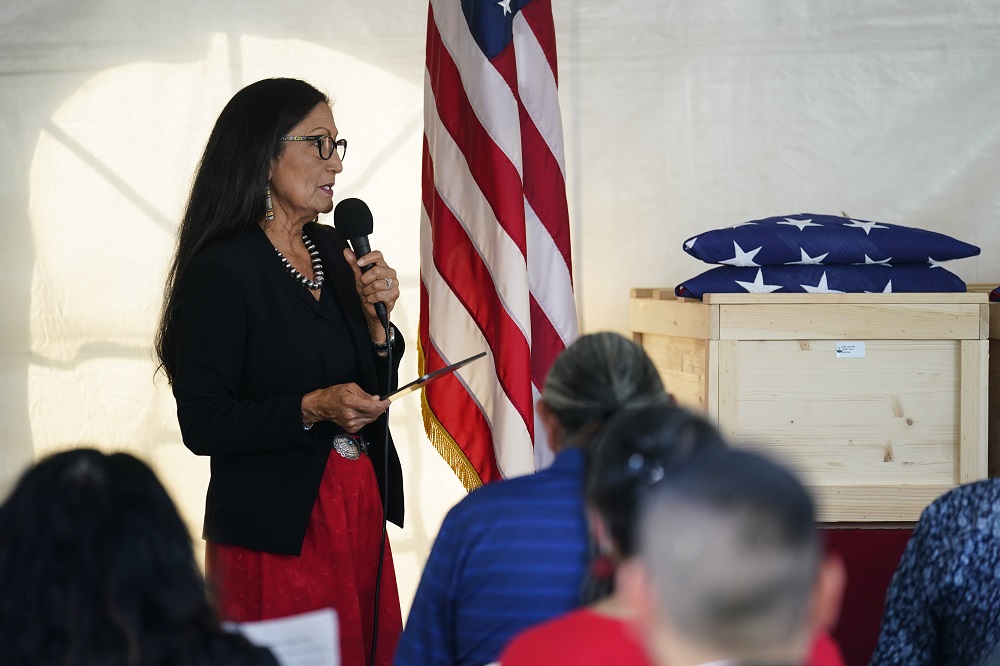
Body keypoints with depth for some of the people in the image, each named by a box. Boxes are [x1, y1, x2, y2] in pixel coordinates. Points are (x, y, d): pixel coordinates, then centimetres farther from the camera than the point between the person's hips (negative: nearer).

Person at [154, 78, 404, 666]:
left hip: (360, 510, 7)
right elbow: (203, 424, -15)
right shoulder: (221, 271, -12)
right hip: (276, 530, -7)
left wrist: (375, 315, -1)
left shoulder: (332, 250, 11)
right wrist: (311, 408, -23)